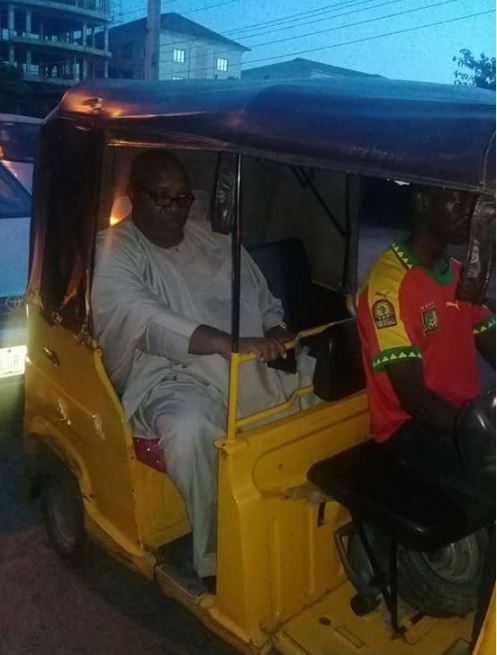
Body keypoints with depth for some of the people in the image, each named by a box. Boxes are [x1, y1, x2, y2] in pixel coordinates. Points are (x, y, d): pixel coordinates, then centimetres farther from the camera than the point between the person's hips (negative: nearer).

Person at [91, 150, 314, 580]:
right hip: (173, 376, -6)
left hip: (256, 364, 7)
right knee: (190, 428, -38)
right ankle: (217, 559, -18)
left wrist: (276, 334, -5)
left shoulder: (213, 234, 14)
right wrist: (230, 344, -35)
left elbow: (262, 296, 19)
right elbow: (143, 318, -24)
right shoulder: (113, 252, -4)